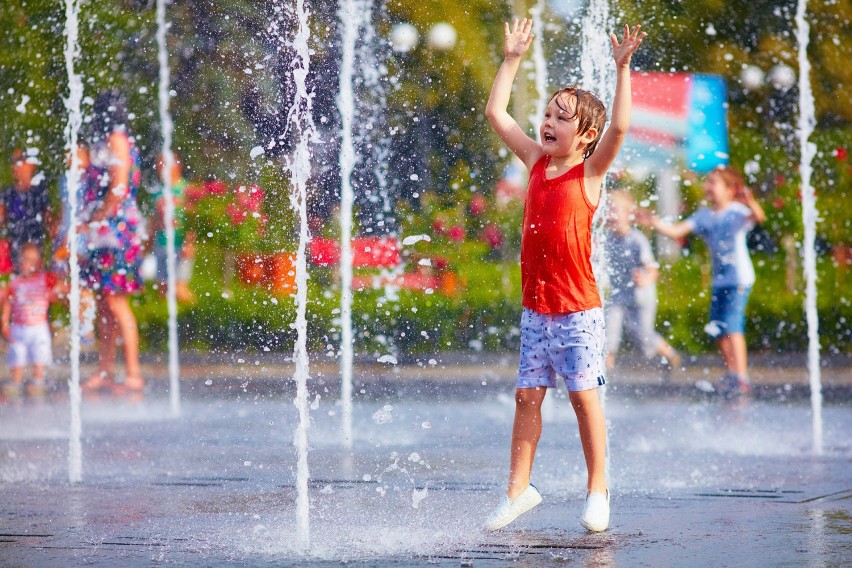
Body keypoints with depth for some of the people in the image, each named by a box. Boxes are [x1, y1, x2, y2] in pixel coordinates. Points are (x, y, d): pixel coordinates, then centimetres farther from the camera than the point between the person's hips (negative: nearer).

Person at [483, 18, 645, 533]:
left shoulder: (590, 171, -6)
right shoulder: (537, 162, 8)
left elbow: (619, 127, -23)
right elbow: (496, 112, 14)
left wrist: (622, 69, -24)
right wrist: (512, 60, 14)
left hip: (579, 309, -5)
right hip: (536, 308, 5)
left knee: (584, 394, -3)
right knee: (528, 394, 6)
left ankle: (598, 489, 6)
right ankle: (519, 488, 12)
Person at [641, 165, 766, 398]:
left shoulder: (737, 211, -9)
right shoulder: (703, 216, 9)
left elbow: (758, 217, -29)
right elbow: (677, 231, 2)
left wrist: (751, 202, -51)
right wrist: (656, 224, -15)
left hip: (739, 278, -7)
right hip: (719, 280, 8)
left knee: (732, 325, -18)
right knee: (717, 330, 10)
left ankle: (742, 377, -19)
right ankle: (731, 373, 26)